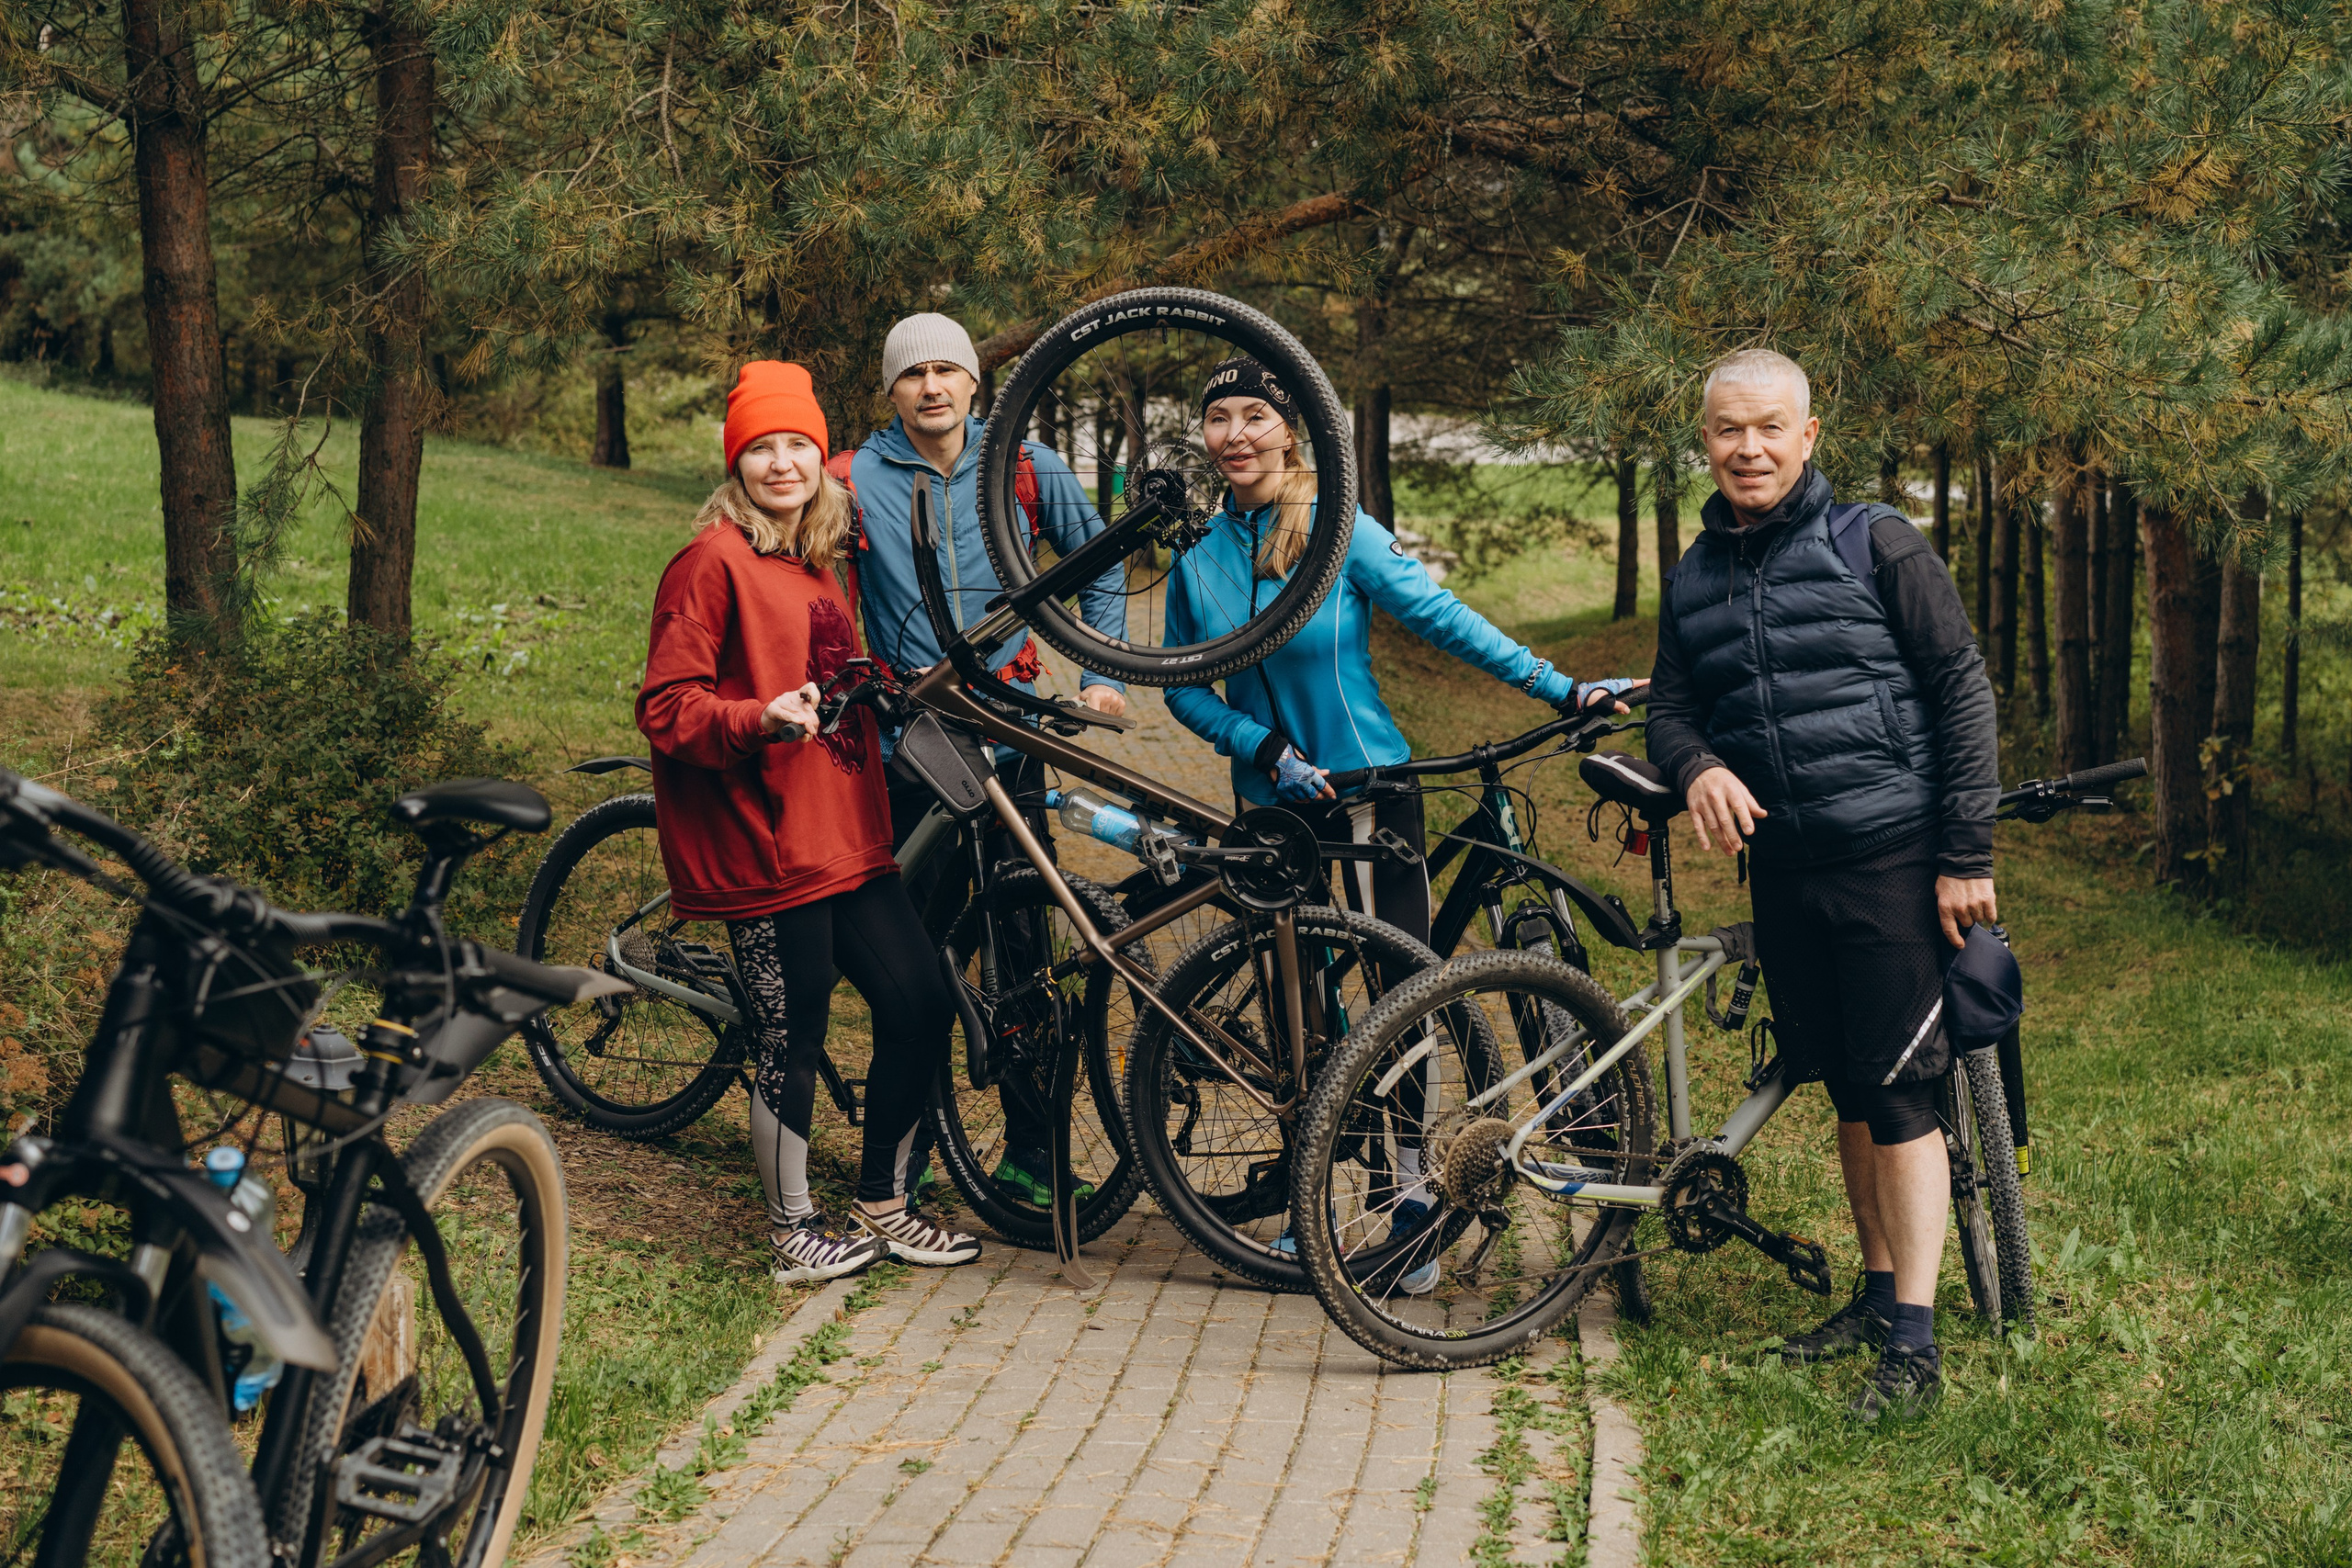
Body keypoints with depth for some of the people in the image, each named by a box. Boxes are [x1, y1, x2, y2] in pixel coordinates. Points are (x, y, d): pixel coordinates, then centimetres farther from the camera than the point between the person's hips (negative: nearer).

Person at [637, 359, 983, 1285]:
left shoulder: (820, 564, 16)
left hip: (846, 838, 8)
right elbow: (666, 707, -14)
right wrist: (761, 718, -28)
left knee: (923, 1006, 7)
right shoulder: (714, 560, -9)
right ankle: (794, 1233, 16)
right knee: (794, 1037, -1)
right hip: (762, 844, -8)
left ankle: (882, 1208, 23)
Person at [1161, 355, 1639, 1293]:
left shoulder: (1339, 533, -9)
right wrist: (1268, 749, -10)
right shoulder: (1193, 551, 3)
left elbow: (1443, 617, -11)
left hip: (1368, 790, -4)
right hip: (1271, 799, 4)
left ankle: (1413, 1209, 3)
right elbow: (1184, 687, 6)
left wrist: (1562, 691, -17)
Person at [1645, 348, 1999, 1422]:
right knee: (1847, 1090, 13)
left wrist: (1967, 857, -10)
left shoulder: (1876, 547, -5)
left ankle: (1914, 1345, -3)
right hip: (1782, 868, 5)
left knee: (1898, 1092, -6)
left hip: (1891, 861, -5)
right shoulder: (1694, 580, 11)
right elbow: (1672, 708, 14)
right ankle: (1878, 1295, 25)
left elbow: (1964, 694, -5)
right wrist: (1697, 767, -12)